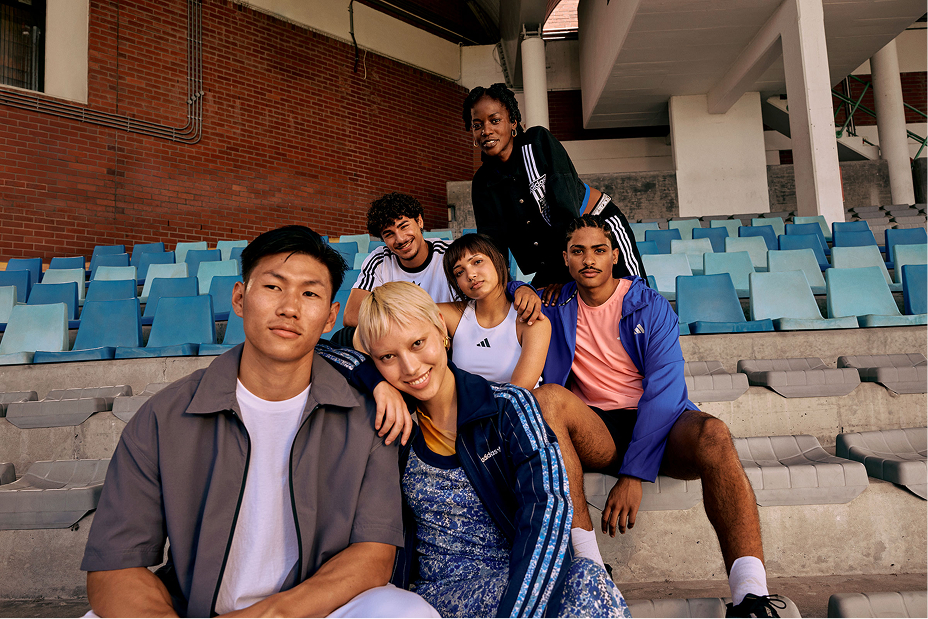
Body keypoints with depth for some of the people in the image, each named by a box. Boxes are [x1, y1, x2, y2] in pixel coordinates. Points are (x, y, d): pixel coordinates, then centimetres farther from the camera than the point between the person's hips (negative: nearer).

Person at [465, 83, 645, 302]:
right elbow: (493, 243, -8)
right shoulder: (482, 185, -6)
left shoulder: (538, 141, -18)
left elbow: (566, 205, -25)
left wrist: (565, 272, -30)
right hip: (557, 258, 4)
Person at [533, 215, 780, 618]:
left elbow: (665, 387, -8)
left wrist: (634, 474, -19)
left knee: (712, 434, -32)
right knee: (546, 397, -29)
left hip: (656, 426, -1)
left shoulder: (651, 306, 3)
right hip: (597, 431, 1)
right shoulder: (557, 307, 10)